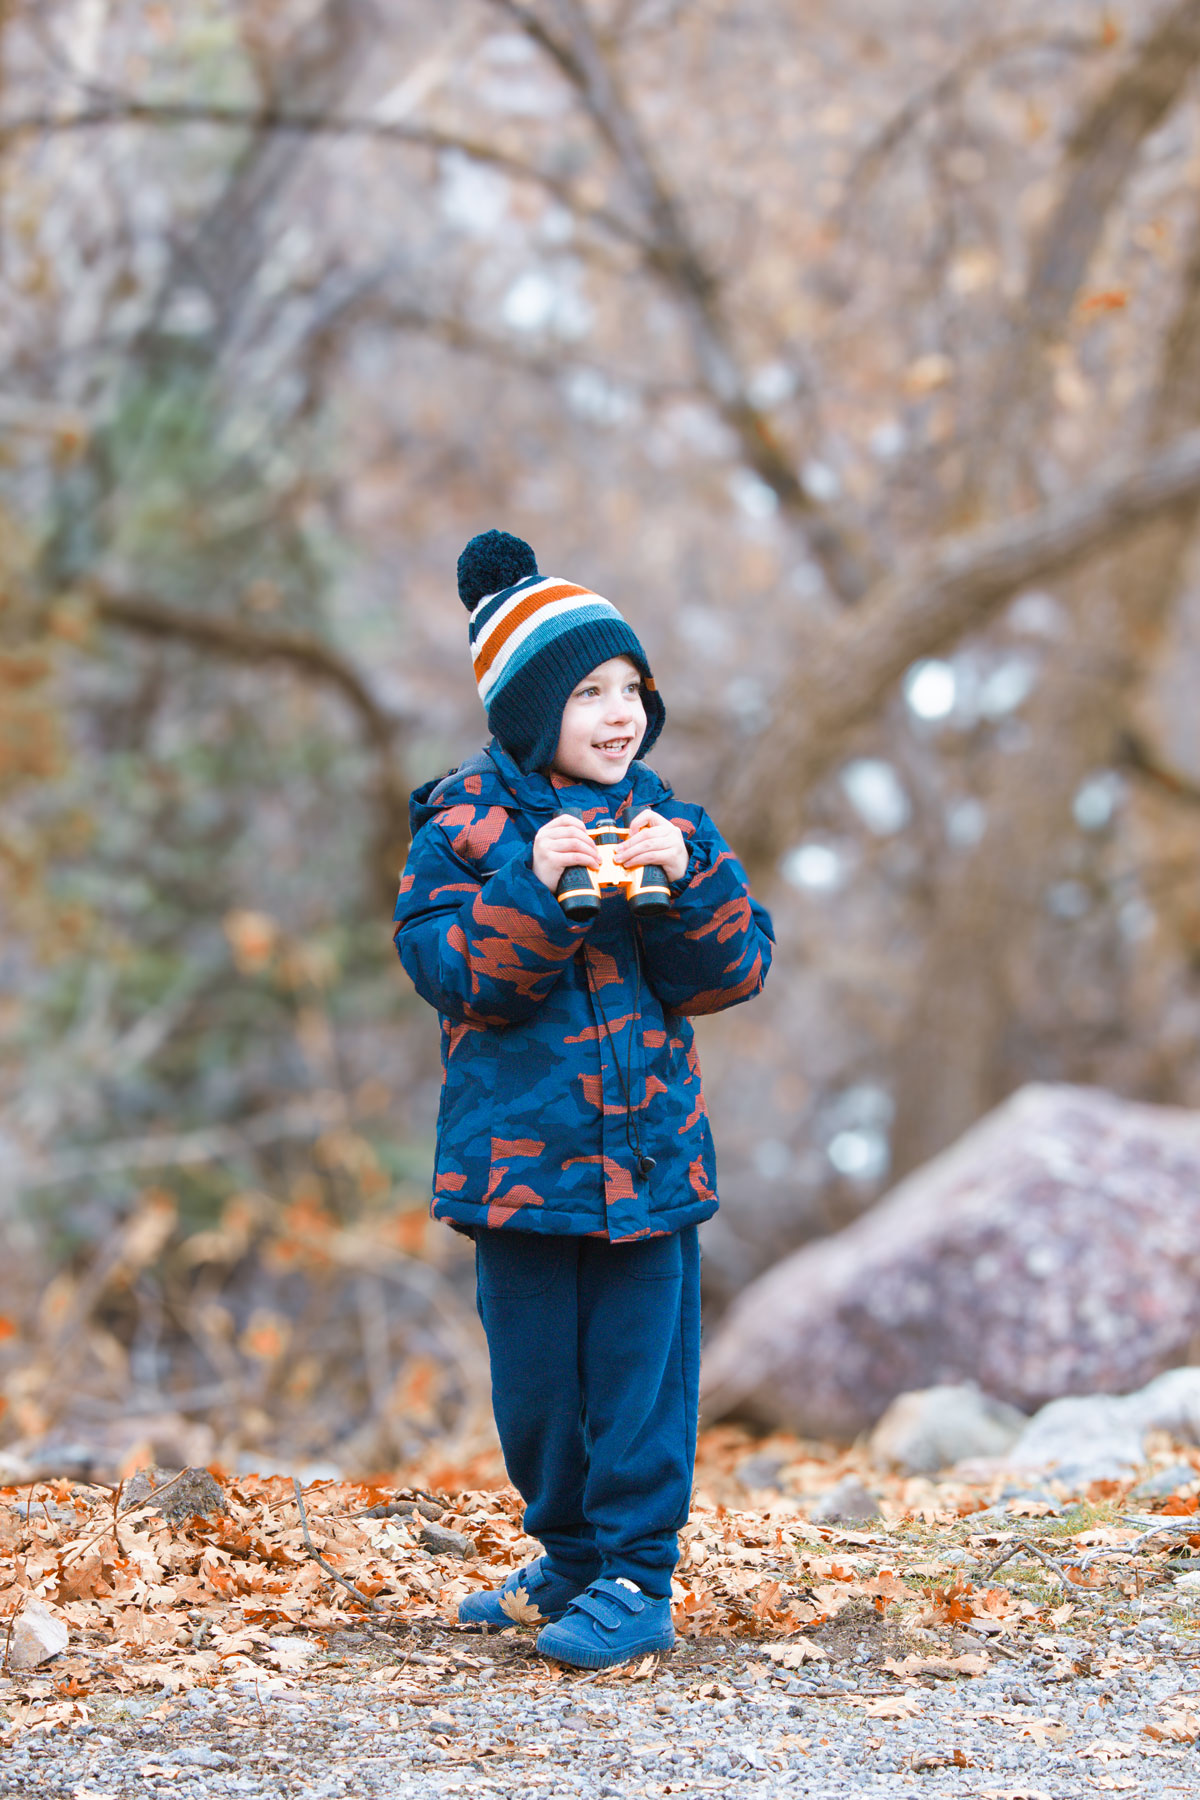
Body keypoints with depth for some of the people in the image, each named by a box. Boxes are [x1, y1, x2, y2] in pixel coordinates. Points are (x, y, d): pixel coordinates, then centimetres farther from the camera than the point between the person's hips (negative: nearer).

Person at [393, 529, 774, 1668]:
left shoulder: (666, 822, 5)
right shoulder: (463, 823, -2)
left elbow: (735, 970, 1)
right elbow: (445, 968, -11)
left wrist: (685, 880, -17)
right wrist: (535, 888, -23)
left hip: (648, 1147, 1)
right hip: (517, 1149, 0)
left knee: (642, 1370, -1)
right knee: (533, 1380, 10)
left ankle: (637, 1582, 9)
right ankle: (570, 1558, 29)